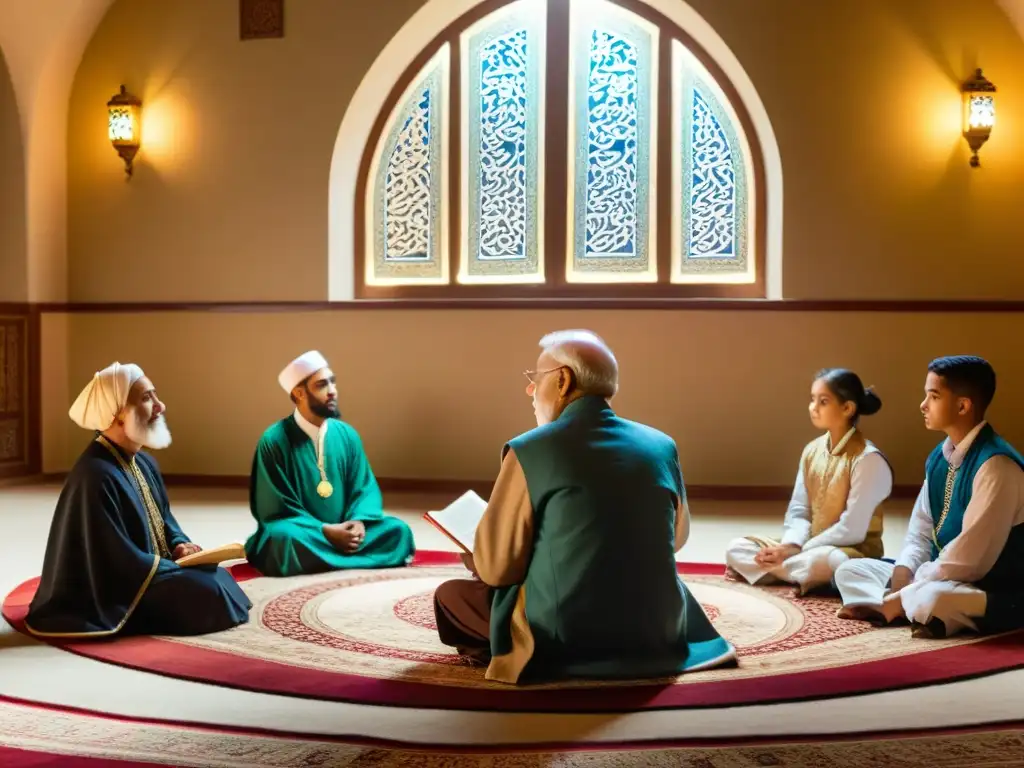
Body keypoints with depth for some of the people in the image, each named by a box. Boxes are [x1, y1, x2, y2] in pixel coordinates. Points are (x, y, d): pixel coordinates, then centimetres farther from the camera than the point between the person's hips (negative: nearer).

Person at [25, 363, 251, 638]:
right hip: (113, 594, -9)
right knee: (206, 593, -21)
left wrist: (179, 545, -3)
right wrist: (179, 566, -16)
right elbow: (118, 561, -25)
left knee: (218, 576, -2)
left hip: (148, 570, 9)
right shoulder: (95, 476, -24)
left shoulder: (144, 463, 7)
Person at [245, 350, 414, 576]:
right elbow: (275, 509, -10)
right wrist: (325, 530, -21)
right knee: (285, 539, -38)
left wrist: (358, 521, -16)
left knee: (399, 531, -17)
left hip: (343, 532, 4)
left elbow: (365, 488, 7)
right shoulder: (274, 441, -10)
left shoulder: (347, 434, 4)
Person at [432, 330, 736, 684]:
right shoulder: (661, 445, 3)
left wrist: (471, 555, 18)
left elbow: (495, 568, -5)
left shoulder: (529, 450, -10)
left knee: (449, 595, 17)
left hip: (563, 640, -4)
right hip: (657, 632, 4)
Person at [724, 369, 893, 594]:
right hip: (810, 546, 7)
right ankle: (800, 573, -16)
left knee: (818, 561, -42)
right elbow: (798, 510, 6)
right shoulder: (812, 450, 6)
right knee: (736, 549, -6)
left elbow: (852, 530, -20)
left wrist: (799, 550, -18)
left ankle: (760, 570, -16)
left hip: (854, 553, -7)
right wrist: (790, 545, -16)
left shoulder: (868, 459, -16)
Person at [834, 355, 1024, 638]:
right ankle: (915, 610, -15)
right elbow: (921, 531, 11)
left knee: (932, 599, -41)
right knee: (849, 571, 5)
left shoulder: (996, 465, -22)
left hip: (995, 593, -9)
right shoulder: (939, 457, 5)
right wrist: (901, 576, -9)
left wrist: (903, 598, -20)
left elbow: (969, 559, -25)